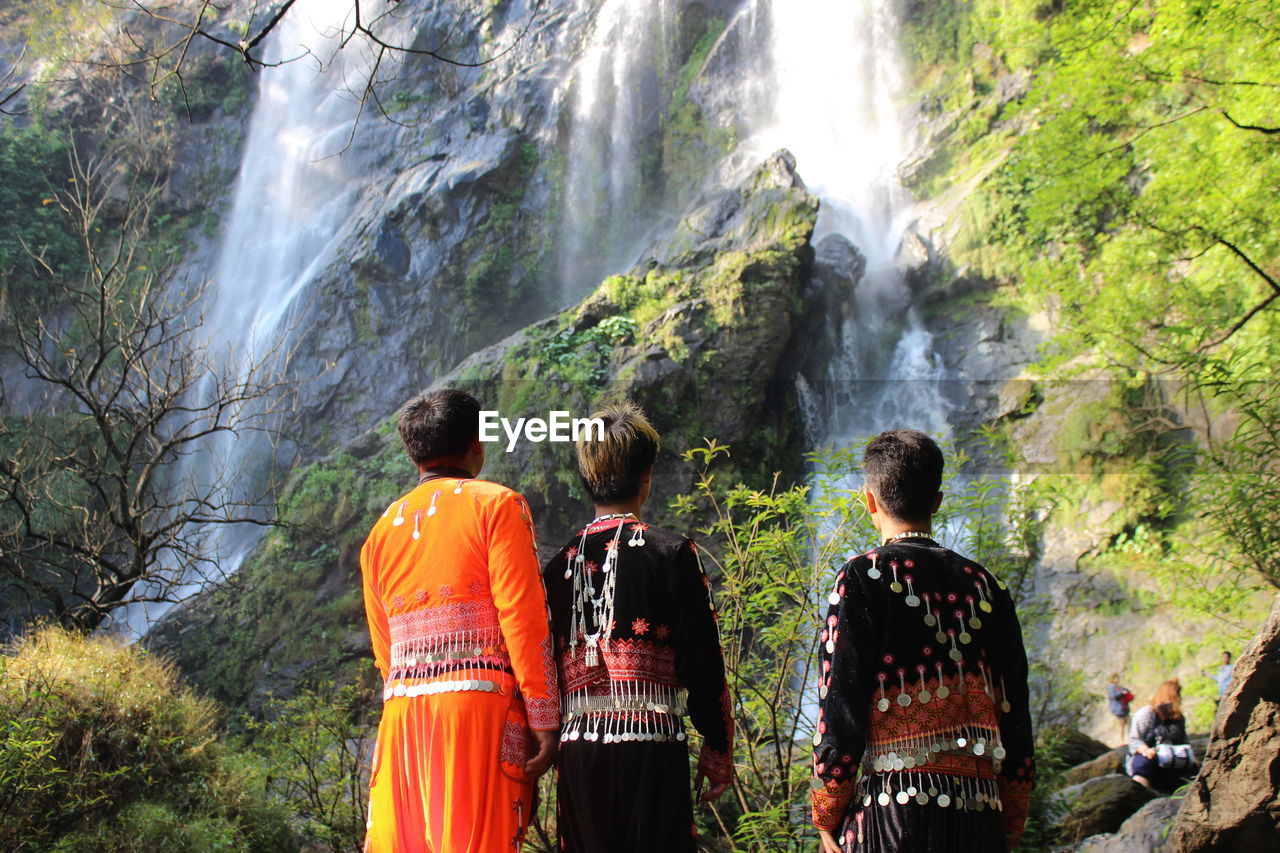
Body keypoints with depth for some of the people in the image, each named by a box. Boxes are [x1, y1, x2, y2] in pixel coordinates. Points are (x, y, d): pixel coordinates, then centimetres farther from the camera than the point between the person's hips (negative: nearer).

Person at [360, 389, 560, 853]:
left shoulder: (381, 531, 18)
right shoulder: (495, 504, 1)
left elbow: (383, 650, 18)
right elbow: (523, 618, -8)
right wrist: (544, 720, -7)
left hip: (400, 714, 6)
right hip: (477, 706, -5)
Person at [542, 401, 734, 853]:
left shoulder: (559, 563, 7)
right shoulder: (672, 553, -5)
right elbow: (701, 662, -5)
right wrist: (718, 748, 5)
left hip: (577, 752, 4)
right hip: (650, 747, -4)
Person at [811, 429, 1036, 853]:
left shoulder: (863, 579, -4)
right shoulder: (988, 587, 10)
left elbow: (839, 703, -7)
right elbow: (1015, 712, 10)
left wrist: (826, 817, 2)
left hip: (895, 803, -5)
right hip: (980, 813, 5)